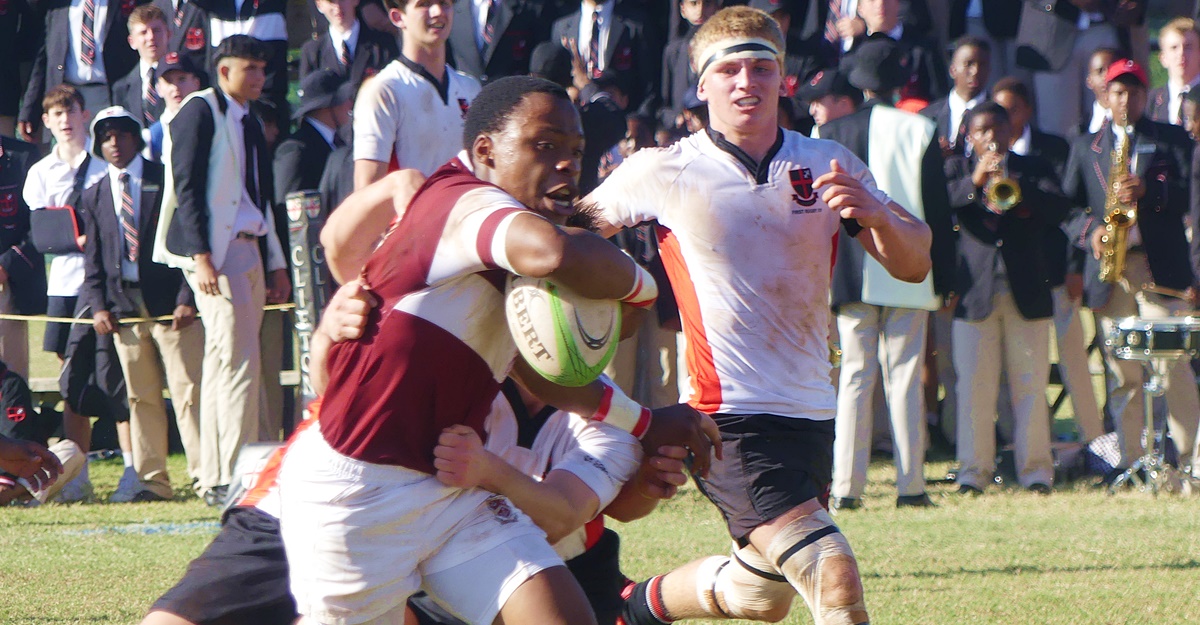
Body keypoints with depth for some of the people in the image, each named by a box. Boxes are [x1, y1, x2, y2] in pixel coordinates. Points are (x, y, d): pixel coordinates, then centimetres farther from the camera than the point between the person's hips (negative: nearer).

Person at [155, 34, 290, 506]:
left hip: (248, 251, 8)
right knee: (239, 363, -15)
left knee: (223, 364, 8)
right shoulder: (200, 112, -5)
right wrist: (200, 256, -20)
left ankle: (214, 479, 9)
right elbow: (187, 186, -12)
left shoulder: (248, 122, 20)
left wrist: (276, 264, 20)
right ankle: (233, 479, -17)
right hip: (215, 252, -8)